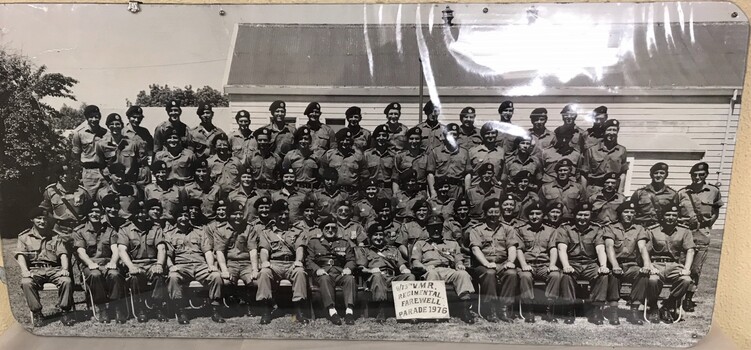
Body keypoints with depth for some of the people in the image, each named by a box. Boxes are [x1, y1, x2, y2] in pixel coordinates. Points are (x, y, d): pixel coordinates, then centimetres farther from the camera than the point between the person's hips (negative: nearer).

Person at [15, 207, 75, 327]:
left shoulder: (56, 236, 17)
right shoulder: (24, 237, 15)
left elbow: (63, 254, 7)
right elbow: (20, 255, 2)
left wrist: (65, 269, -13)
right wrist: (25, 271, -18)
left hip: (54, 269, 1)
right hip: (34, 270, 0)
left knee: (67, 281, -30)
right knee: (26, 283, -34)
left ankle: (65, 312, -17)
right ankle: (37, 313, -19)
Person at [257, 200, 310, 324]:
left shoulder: (298, 232, 20)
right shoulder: (266, 232, 20)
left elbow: (300, 248, 4)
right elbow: (264, 250, 5)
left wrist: (298, 260, -19)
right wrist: (264, 262, -18)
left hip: (292, 264, 0)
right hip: (273, 264, 0)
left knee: (300, 272, -34)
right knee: (264, 272, -34)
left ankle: (299, 310, -31)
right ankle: (266, 311, -28)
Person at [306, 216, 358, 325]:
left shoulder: (344, 243, 25)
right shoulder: (313, 242, 20)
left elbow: (351, 260, 17)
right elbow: (308, 260, 9)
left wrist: (348, 268, -7)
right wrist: (317, 269, -12)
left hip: (340, 272, 2)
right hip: (322, 272, -2)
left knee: (350, 278, -32)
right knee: (325, 279, -38)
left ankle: (349, 311, -39)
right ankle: (331, 310, -43)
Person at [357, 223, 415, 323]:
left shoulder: (393, 250, 32)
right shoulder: (366, 251, 25)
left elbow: (401, 265, 19)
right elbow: (361, 268, 11)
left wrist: (405, 269, -5)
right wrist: (371, 270, -11)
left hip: (393, 278, 3)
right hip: (376, 277, -2)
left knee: (410, 276, -26)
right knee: (377, 276, -39)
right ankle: (381, 313, -43)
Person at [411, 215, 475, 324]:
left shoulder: (453, 244, 33)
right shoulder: (420, 244, 27)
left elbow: (458, 260, 24)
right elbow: (415, 263, 15)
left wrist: (459, 265, -1)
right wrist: (425, 267, -7)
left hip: (449, 271, 2)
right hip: (431, 271, -2)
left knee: (463, 274, -32)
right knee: (432, 274, -40)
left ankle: (466, 309, -42)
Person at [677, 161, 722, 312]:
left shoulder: (714, 191, 5)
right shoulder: (682, 192, 3)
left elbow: (716, 213, 14)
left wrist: (708, 224, 3)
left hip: (703, 234, 1)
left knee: (696, 269, 2)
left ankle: (689, 298, 14)